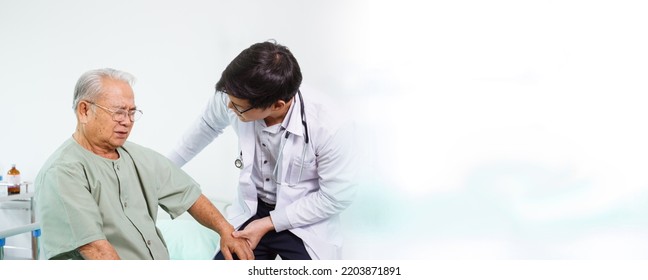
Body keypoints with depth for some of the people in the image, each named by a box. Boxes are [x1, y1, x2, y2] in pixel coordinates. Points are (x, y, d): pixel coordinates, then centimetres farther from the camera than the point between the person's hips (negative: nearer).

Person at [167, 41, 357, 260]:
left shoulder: (331, 129, -30)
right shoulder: (234, 98, -18)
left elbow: (337, 197, -16)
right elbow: (207, 126, 6)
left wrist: (269, 224, -16)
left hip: (305, 224, -3)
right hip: (250, 212, 4)